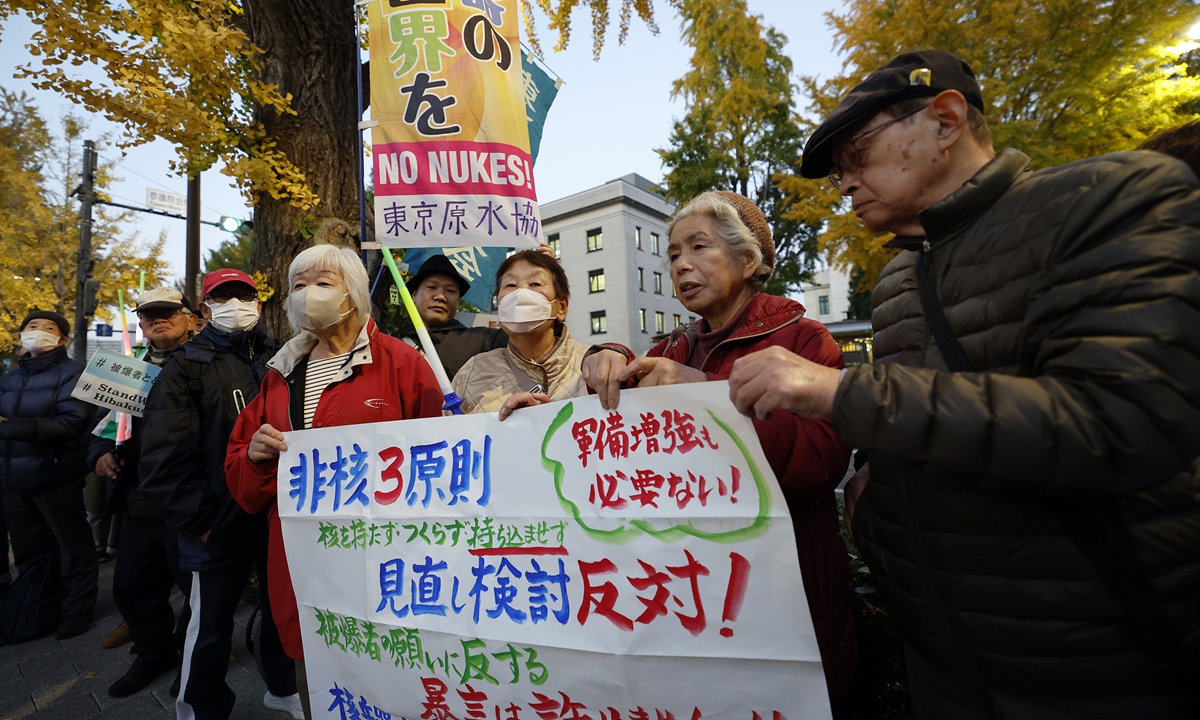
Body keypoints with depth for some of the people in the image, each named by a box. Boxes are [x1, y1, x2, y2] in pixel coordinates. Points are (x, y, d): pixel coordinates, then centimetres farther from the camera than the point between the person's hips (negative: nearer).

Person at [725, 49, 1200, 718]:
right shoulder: (896, 283, 5)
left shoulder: (1122, 198, -13)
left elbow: (1126, 422, -27)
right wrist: (866, 511, 0)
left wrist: (844, 391, -29)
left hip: (1107, 664, -5)